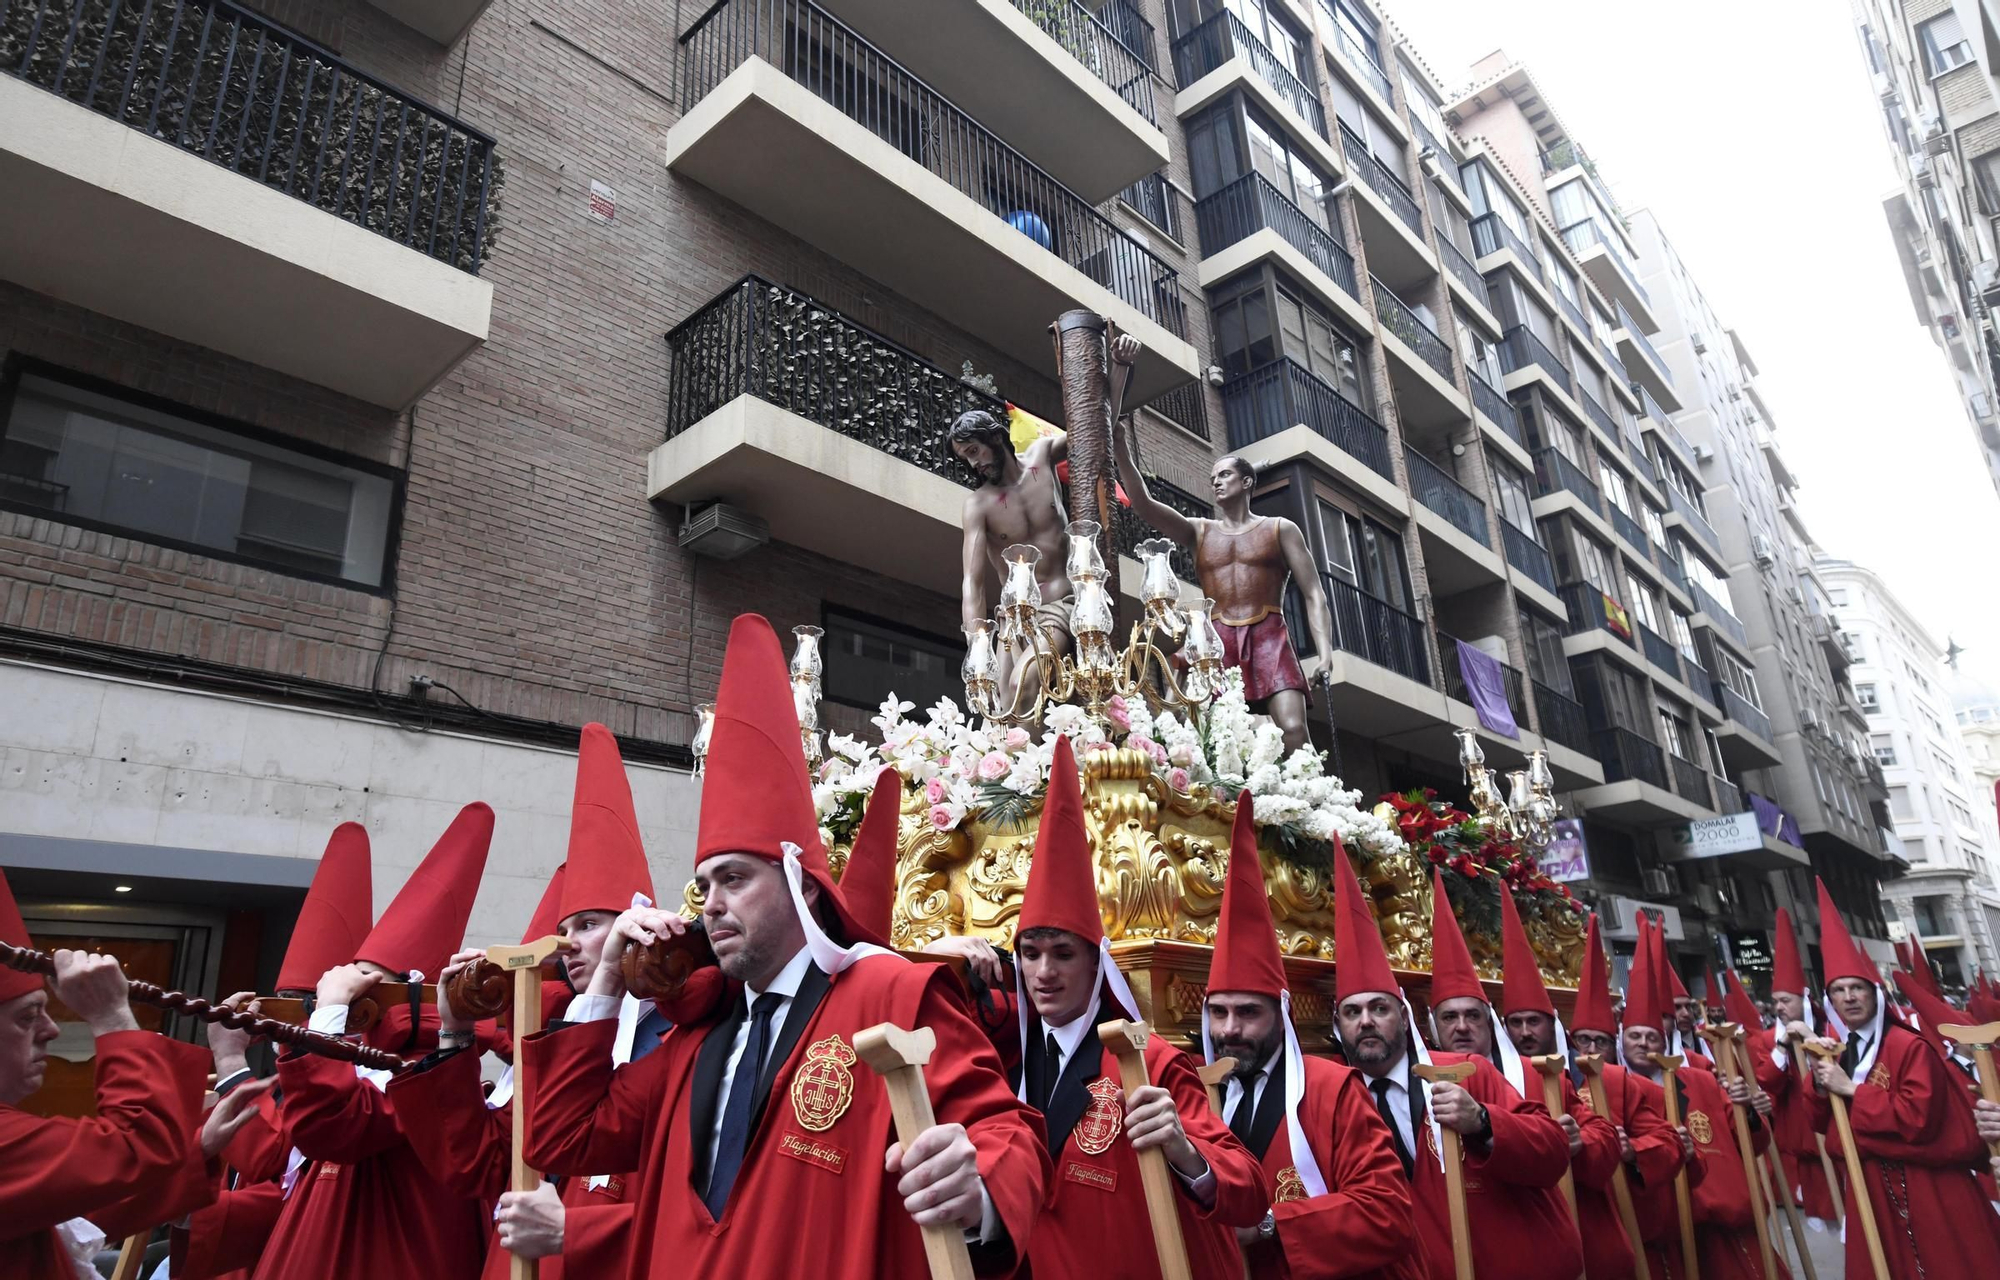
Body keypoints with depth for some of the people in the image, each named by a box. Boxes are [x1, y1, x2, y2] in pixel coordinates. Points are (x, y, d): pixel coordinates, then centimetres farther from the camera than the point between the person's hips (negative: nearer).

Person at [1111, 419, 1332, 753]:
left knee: (1294, 731, -19)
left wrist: (1324, 650, -9)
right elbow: (1144, 504, 5)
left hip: (1270, 639, -2)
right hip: (1218, 644, 2)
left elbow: (1313, 594, 5)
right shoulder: (1199, 531, 17)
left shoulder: (1280, 528, 12)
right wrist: (1122, 452, -7)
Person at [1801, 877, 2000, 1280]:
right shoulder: (1841, 1052, 7)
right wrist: (1821, 1082, -8)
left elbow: (1918, 1118, -22)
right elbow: (1824, 1122, 9)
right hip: (1871, 1187, 6)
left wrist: (1851, 1089, -20)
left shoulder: (1910, 1047, -12)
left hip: (1925, 1188, -6)